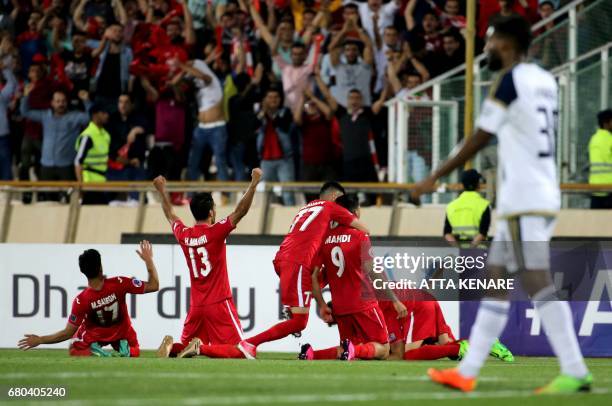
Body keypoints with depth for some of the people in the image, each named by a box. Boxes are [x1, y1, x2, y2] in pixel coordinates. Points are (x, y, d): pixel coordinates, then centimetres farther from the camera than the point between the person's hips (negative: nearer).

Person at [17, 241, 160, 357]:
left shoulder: (81, 301, -32)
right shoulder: (119, 284, -32)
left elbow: (68, 333, -23)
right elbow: (153, 286, -24)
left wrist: (40, 340, -13)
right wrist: (148, 260, -14)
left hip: (94, 335, -1)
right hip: (122, 334, 1)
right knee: (134, 353, 30)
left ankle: (95, 352, -9)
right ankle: (124, 348, -9)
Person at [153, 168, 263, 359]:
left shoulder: (183, 235, 5)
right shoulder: (215, 232, -10)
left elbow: (170, 215, 24)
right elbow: (240, 211, -16)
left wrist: (162, 191, 39)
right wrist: (254, 183, -15)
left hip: (196, 306, 6)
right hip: (219, 305, -5)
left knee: (183, 348, 19)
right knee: (238, 351, -5)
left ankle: (171, 345, -15)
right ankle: (201, 348, -27)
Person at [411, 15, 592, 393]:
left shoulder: (511, 81, -10)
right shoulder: (545, 80, 13)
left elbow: (479, 140, -10)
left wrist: (435, 178, -4)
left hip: (524, 198, -9)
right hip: (544, 194, 9)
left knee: (537, 282, -13)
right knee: (495, 280, 11)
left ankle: (575, 372, -19)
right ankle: (467, 372, 12)